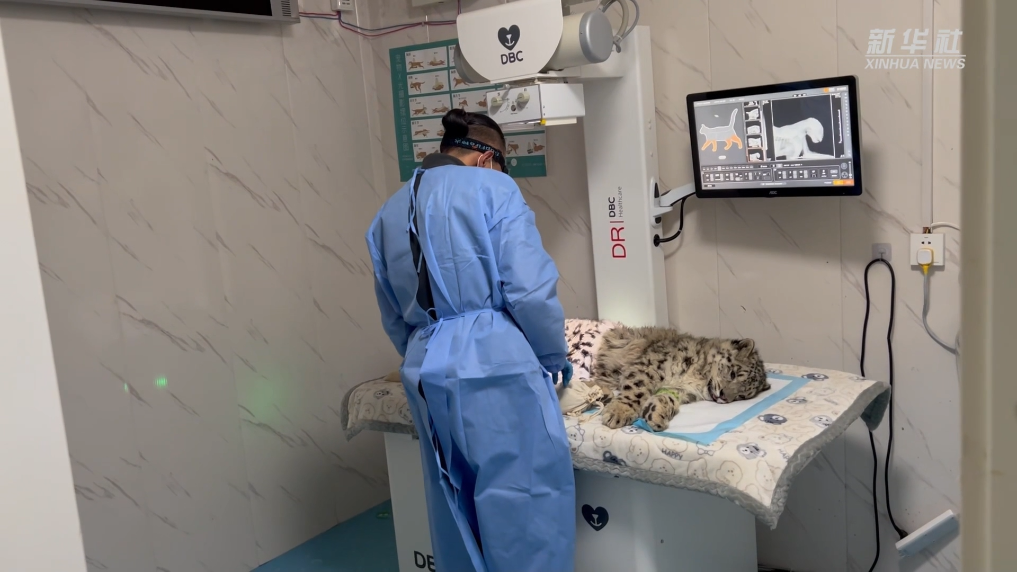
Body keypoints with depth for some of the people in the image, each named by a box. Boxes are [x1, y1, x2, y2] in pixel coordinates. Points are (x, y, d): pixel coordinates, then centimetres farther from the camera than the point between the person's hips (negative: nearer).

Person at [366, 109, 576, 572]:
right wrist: (554, 356, 2)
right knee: (526, 501, 5)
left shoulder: (389, 213, 16)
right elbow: (530, 289, -12)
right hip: (497, 363, -6)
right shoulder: (491, 187, -3)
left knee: (455, 506, 18)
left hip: (427, 374, 7)